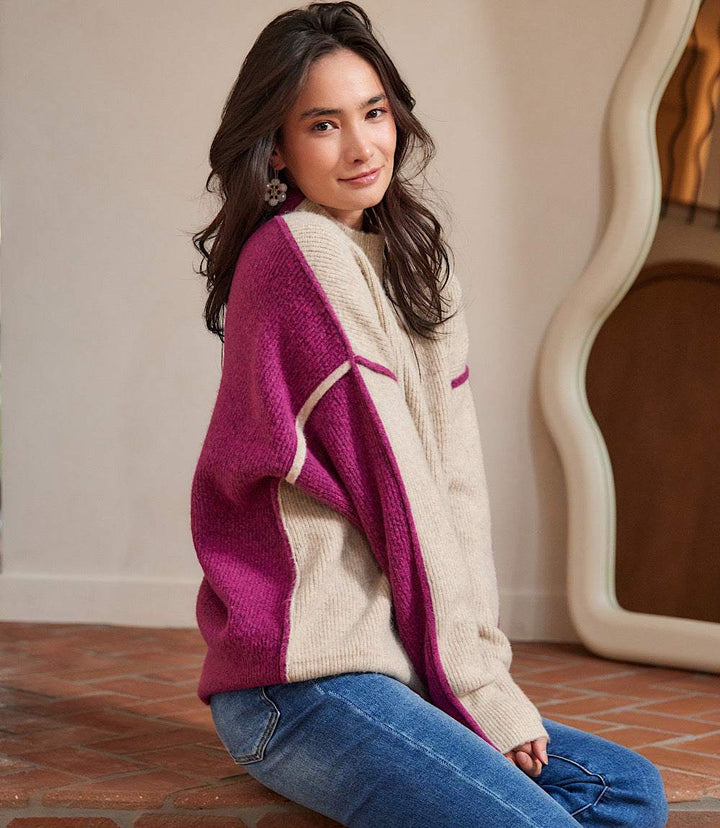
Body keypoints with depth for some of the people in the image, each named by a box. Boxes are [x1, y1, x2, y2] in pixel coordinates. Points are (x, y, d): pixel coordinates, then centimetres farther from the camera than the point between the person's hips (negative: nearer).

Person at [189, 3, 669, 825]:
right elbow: (393, 482, -13)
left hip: (389, 660, 9)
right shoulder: (302, 252, -11)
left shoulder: (413, 264, 16)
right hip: (304, 683, -9)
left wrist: (484, 668, -1)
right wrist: (482, 687, -10)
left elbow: (456, 478, 8)